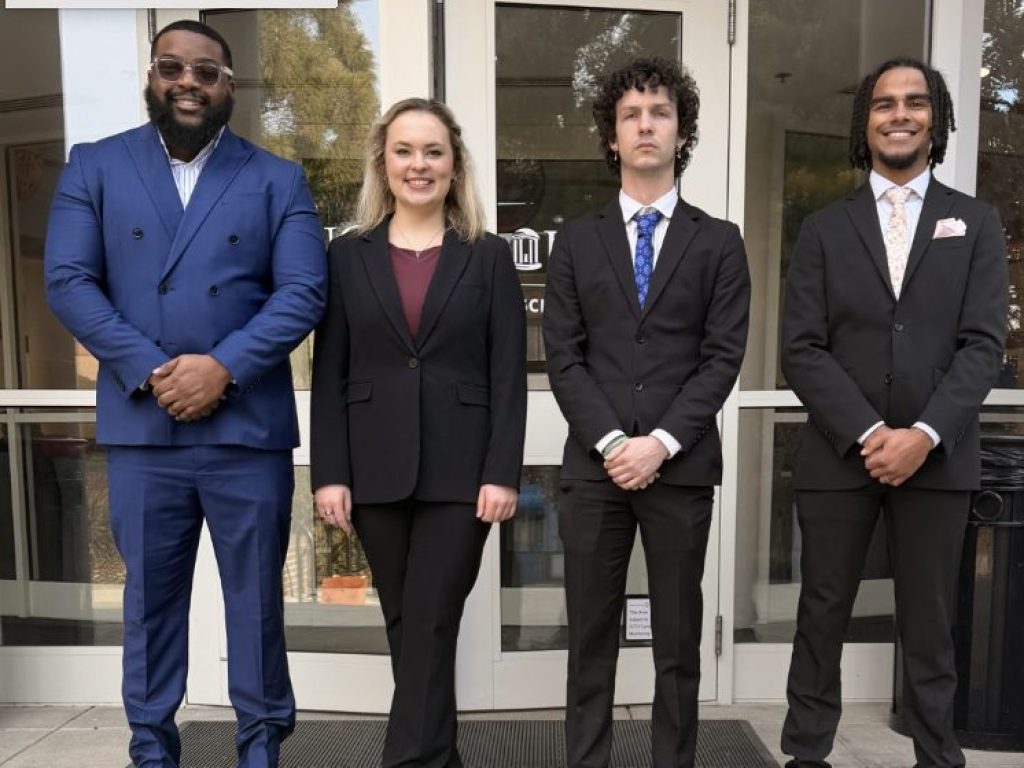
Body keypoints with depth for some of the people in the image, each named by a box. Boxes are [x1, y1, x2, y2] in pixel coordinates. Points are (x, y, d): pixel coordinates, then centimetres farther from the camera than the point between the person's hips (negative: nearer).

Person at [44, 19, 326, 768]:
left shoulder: (278, 180, 7)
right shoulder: (94, 168, 10)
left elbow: (304, 292, -3)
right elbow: (68, 282, 0)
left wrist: (223, 367, -15)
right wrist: (151, 371, -12)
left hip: (249, 426, 0)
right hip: (140, 427, 1)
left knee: (257, 595, 9)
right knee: (150, 595, 13)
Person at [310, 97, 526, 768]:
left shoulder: (489, 257, 4)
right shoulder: (348, 256, 7)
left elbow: (509, 376, -2)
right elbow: (328, 375, 3)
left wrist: (503, 474, -10)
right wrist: (329, 474, -4)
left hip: (459, 472, -2)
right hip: (376, 472, 3)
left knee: (431, 626, 0)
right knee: (405, 625, 12)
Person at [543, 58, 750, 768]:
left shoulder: (719, 242, 7)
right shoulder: (577, 240, 10)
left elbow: (723, 357, -1)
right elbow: (563, 357, 2)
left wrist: (662, 441, -12)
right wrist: (610, 441, -10)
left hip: (682, 466, 0)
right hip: (594, 465, 1)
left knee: (678, 642, 10)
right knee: (591, 638, 9)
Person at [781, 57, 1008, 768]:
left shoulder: (977, 224, 8)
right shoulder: (825, 229, 7)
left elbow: (984, 344, -2)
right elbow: (802, 349, -2)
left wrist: (925, 434, -15)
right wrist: (867, 432, -13)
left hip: (938, 457, 0)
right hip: (839, 454, 0)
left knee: (930, 626, 11)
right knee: (822, 618, 8)